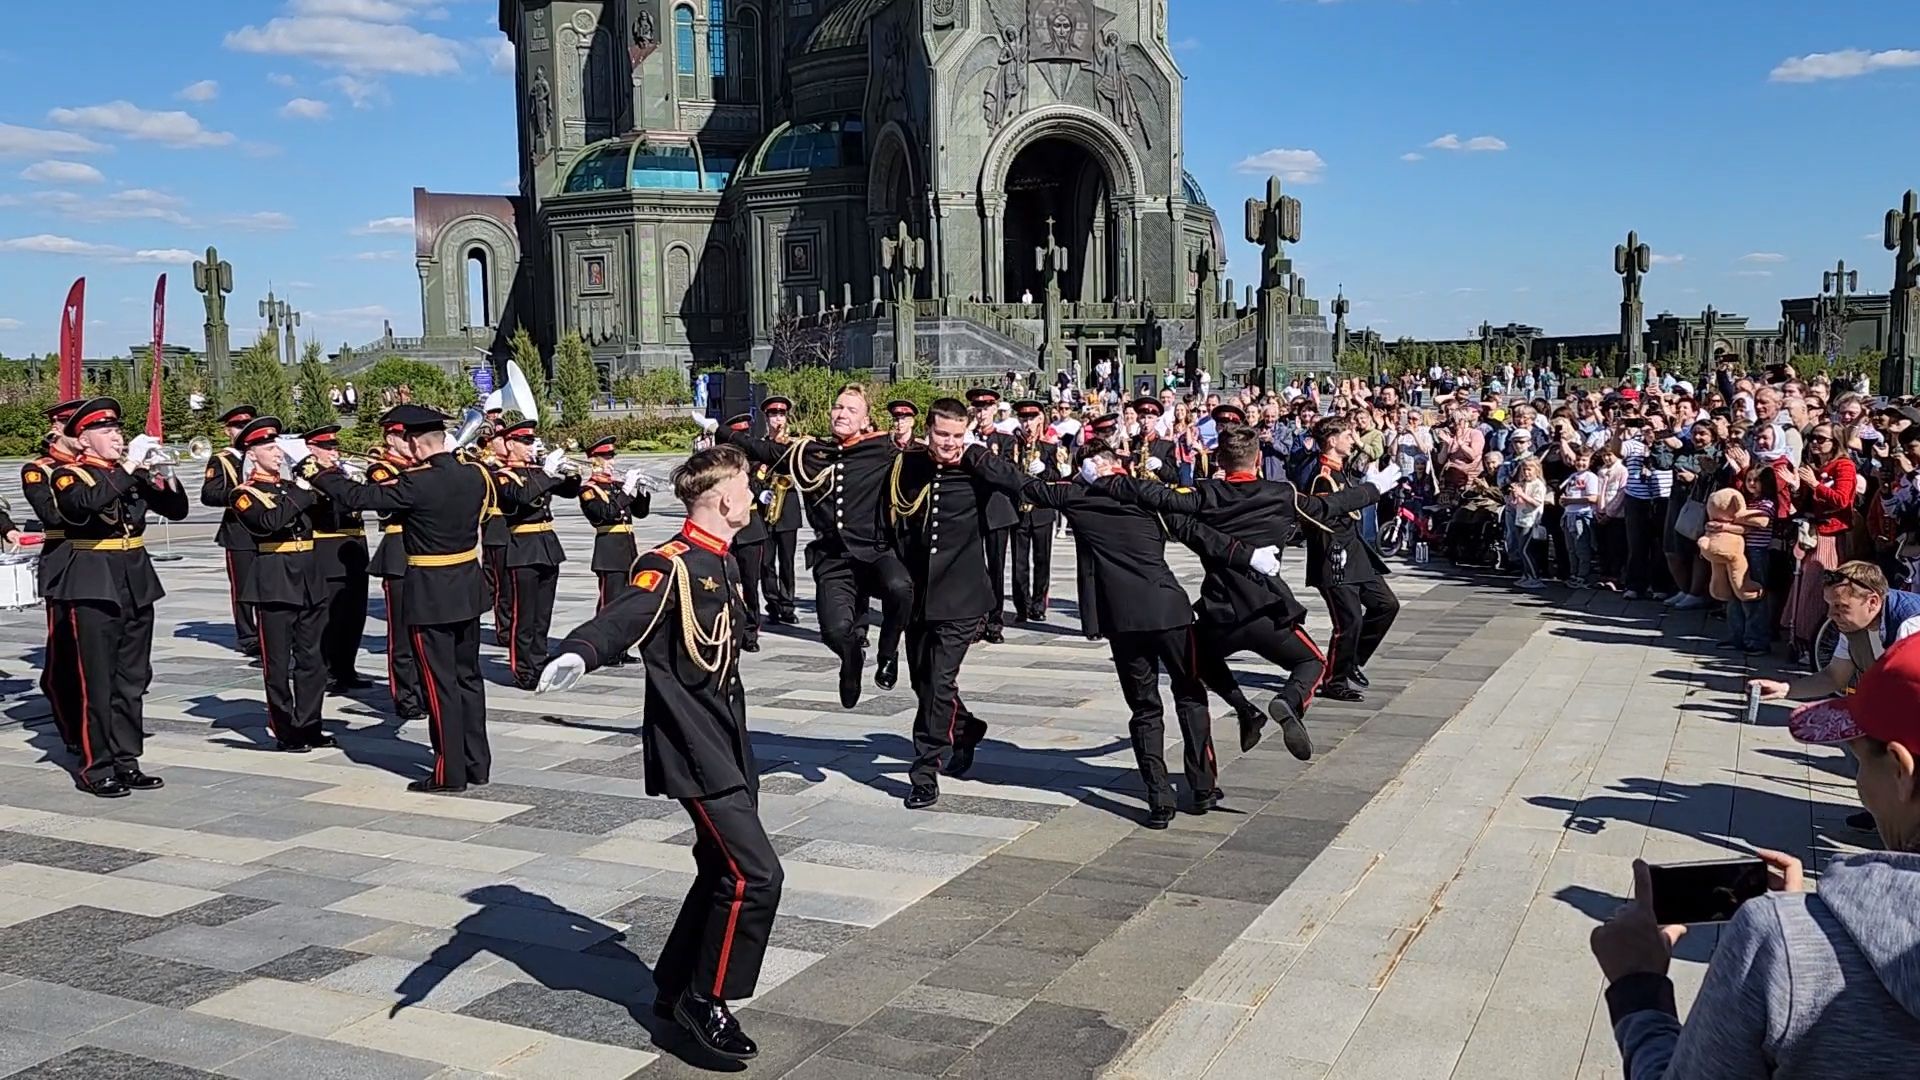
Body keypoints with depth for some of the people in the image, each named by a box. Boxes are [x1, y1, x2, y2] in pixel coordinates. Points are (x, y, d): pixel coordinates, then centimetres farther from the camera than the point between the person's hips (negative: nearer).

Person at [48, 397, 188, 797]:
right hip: (94, 586, -6)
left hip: (137, 583, 6)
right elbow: (86, 503, -26)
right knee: (97, 681, -3)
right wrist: (128, 467, -24)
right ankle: (95, 768, 4)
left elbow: (177, 509, 7)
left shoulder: (134, 472, 12)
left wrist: (159, 471, -7)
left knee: (133, 679, 9)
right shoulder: (69, 475, -4)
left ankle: (126, 761, 17)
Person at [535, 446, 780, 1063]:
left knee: (722, 871, 16)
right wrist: (576, 655, -55)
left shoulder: (723, 564, 11)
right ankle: (705, 1000, 3)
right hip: (694, 750, -10)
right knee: (754, 874, -12)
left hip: (726, 744, 10)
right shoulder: (672, 566, -17)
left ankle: (675, 991, 29)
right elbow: (620, 620, -34)